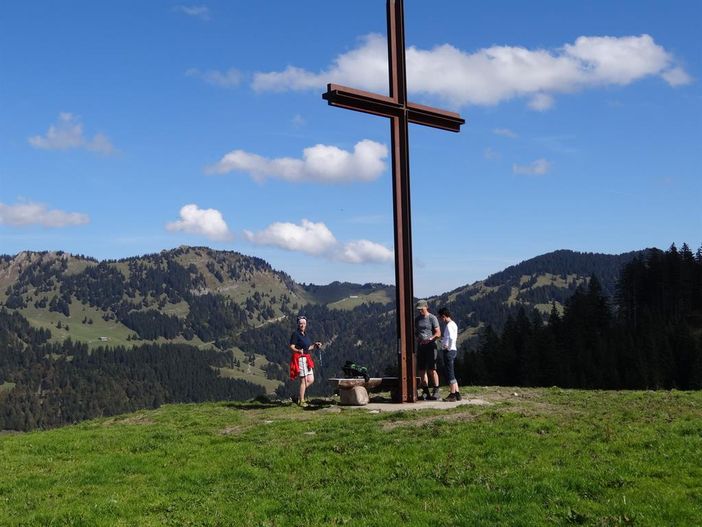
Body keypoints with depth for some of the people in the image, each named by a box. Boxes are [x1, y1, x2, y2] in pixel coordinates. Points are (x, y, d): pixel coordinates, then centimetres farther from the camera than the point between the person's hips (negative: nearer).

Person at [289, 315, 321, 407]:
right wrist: (298, 350, -33)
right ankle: (301, 401, 3)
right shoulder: (295, 334, -10)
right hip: (300, 359, -8)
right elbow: (292, 347, -16)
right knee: (304, 380, -6)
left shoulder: (305, 334, 15)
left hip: (307, 359, 8)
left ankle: (300, 395, 21)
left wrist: (315, 345, 9)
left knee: (311, 380, 8)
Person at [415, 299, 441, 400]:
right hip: (420, 347, 6)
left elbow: (438, 334, -7)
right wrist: (416, 338, 1)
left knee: (431, 370, -9)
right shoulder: (417, 319, 15)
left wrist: (430, 339, -22)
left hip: (430, 346, -5)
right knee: (422, 370, 3)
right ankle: (425, 391, 8)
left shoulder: (432, 318, -3)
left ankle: (436, 391, -3)